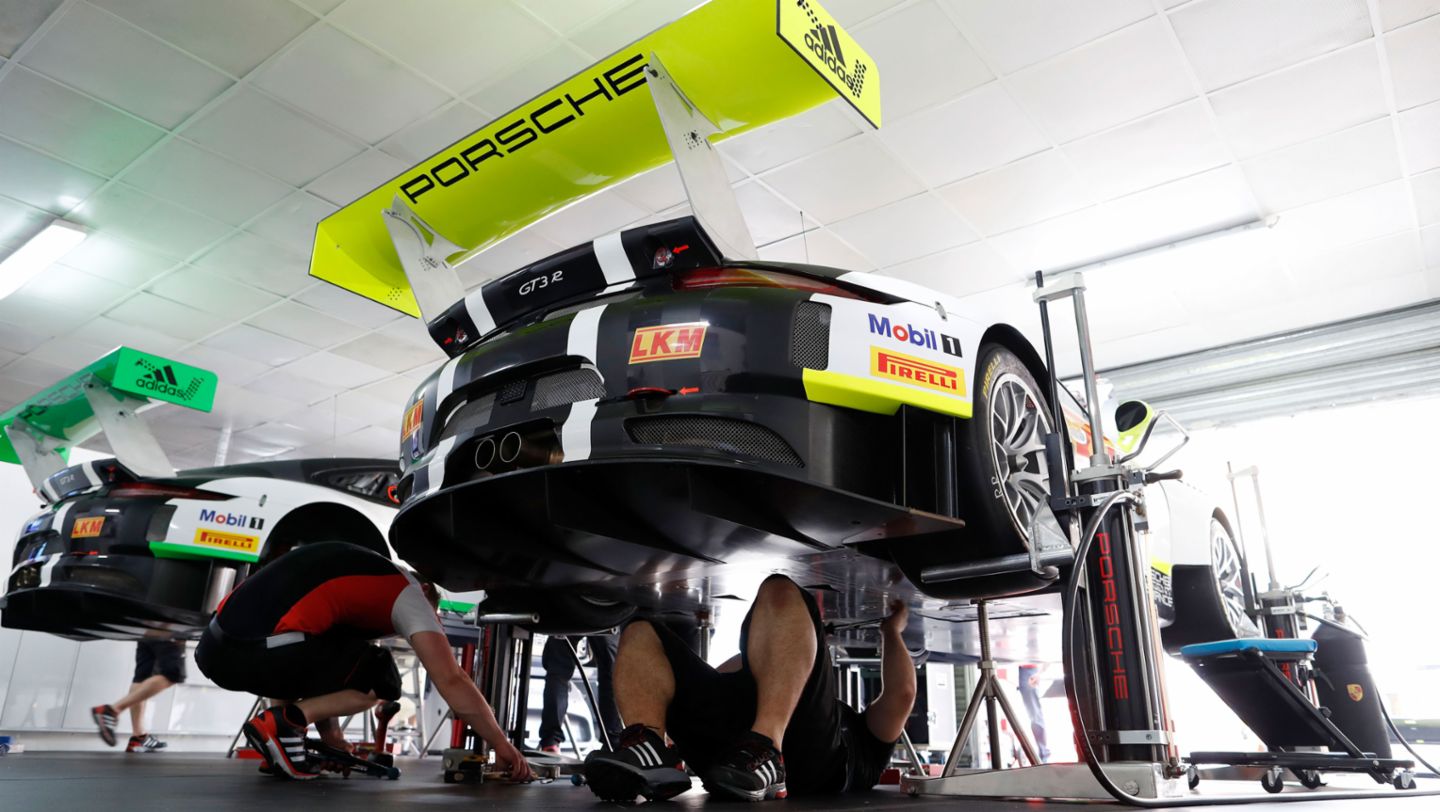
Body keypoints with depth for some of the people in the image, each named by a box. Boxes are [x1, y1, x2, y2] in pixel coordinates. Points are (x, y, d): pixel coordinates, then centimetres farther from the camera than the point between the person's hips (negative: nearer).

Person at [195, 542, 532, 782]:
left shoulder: (358, 570, 29)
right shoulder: (407, 591, 8)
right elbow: (452, 682, 2)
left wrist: (333, 739, 38)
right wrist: (504, 747, 10)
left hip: (213, 645, 8)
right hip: (255, 650, -8)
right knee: (382, 682, 9)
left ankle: (286, 726, 14)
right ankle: (282, 724, -5)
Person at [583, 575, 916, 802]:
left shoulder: (866, 737, 40)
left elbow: (901, 692, 21)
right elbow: (712, 681, 45)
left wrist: (890, 632, 37)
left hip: (800, 748, -4)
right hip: (725, 757, 5)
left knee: (780, 592, -18)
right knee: (639, 634, 0)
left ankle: (765, 752, -37)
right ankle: (648, 751, -28)